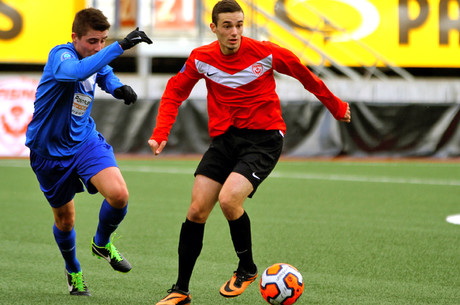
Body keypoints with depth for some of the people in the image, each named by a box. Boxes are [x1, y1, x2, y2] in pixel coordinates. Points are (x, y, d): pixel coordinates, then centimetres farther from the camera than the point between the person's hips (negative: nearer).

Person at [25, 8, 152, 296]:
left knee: (119, 195, -20)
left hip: (85, 140, 4)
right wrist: (121, 46, -55)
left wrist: (119, 88, -1)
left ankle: (102, 244, 10)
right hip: (49, 150, -4)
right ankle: (73, 271, 40)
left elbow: (106, 75, 23)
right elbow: (77, 71, -50)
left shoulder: (97, 61, -3)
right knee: (65, 220, 11)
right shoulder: (61, 55, -24)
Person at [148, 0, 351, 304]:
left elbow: (306, 76, 5)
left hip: (264, 138, -4)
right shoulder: (200, 59, -3)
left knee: (228, 199, -25)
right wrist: (160, 134, -4)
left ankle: (247, 268, 1)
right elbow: (174, 93, 10)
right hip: (224, 138, 4)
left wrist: (336, 107, 17)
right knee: (197, 209, -4)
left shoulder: (265, 53, -11)